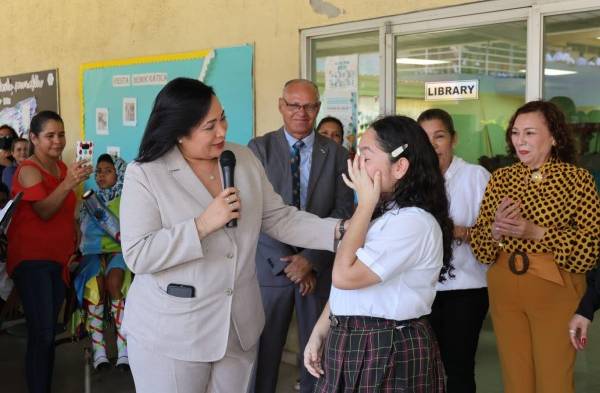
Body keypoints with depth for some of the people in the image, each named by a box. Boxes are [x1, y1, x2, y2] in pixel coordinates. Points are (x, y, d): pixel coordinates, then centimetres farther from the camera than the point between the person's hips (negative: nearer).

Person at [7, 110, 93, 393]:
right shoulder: (28, 170, -11)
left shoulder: (62, 166, 11)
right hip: (32, 258, -7)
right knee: (41, 334, -13)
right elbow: (44, 211, -23)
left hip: (58, 257, 7)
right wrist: (69, 182, -35)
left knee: (49, 332, 9)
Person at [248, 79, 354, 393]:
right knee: (264, 350, 5)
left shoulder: (337, 154, 4)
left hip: (320, 268, 1)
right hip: (271, 266, -1)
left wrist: (311, 259, -13)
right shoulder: (259, 148, 0)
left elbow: (342, 212, -3)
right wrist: (286, 262, -12)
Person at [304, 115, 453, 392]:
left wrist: (365, 204, -18)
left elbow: (344, 275, -25)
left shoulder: (414, 221, -21)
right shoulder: (381, 212, 10)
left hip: (387, 352, -8)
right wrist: (319, 333, 8)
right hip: (350, 343, 8)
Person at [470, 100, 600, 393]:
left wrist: (536, 232, -23)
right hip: (504, 287, 4)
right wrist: (495, 229, -17)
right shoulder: (500, 178, 6)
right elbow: (478, 244, 5)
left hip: (555, 289, -3)